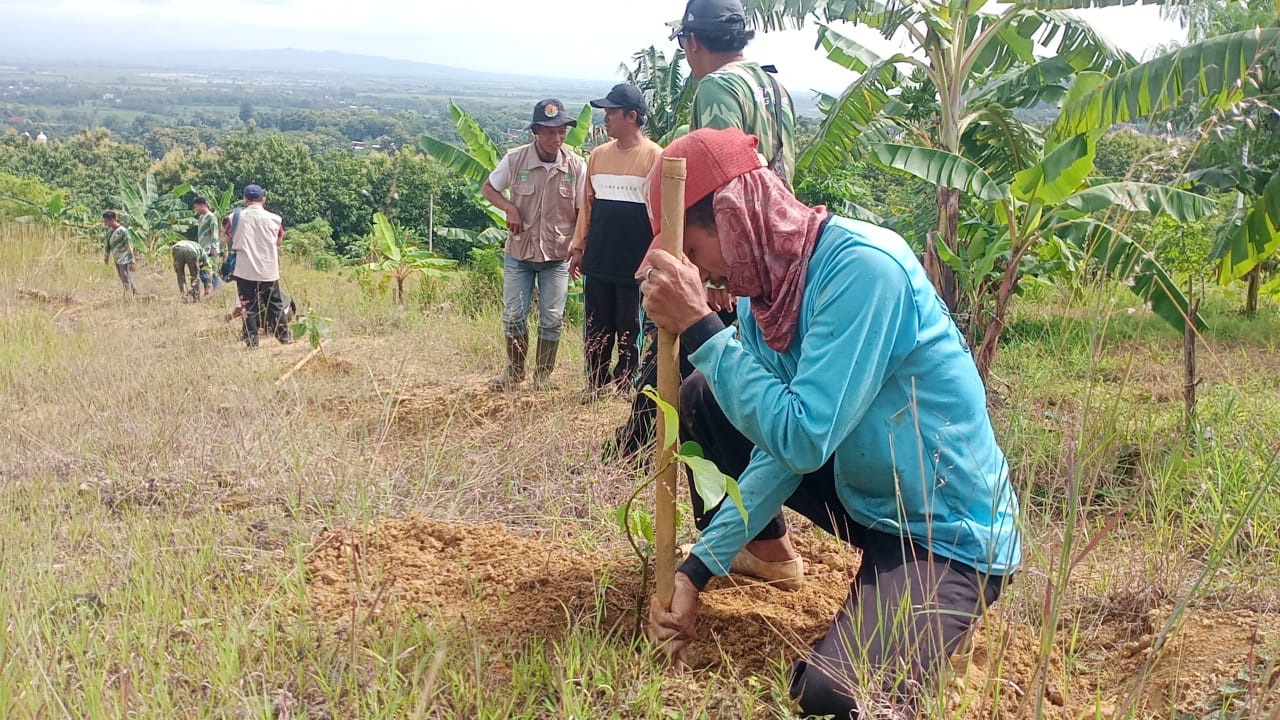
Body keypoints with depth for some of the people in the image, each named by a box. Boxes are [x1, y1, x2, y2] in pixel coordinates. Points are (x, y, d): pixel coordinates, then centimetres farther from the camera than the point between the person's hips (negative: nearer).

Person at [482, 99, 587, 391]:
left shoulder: (576, 165, -9)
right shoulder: (515, 159, -9)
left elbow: (582, 211, -1)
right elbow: (488, 188, 6)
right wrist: (509, 207, -12)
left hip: (557, 255, 0)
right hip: (519, 252, 0)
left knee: (552, 319, 5)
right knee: (513, 316, 7)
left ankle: (543, 374, 22)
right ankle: (514, 370, 26)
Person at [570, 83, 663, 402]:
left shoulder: (653, 156, -7)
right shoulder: (598, 155, 10)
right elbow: (588, 203, 14)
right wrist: (578, 247, 12)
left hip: (634, 262, -5)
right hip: (598, 259, 5)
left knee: (628, 330, 5)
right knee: (596, 328, 10)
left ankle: (622, 387, 15)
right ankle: (595, 385, 20)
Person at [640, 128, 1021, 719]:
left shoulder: (861, 265, -27)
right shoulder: (763, 283, -3)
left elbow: (801, 438, -31)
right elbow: (779, 445, -2)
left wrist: (698, 327, -28)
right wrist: (697, 570, -6)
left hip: (948, 535, -8)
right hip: (864, 496, 8)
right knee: (702, 397, 9)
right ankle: (765, 546, 28)